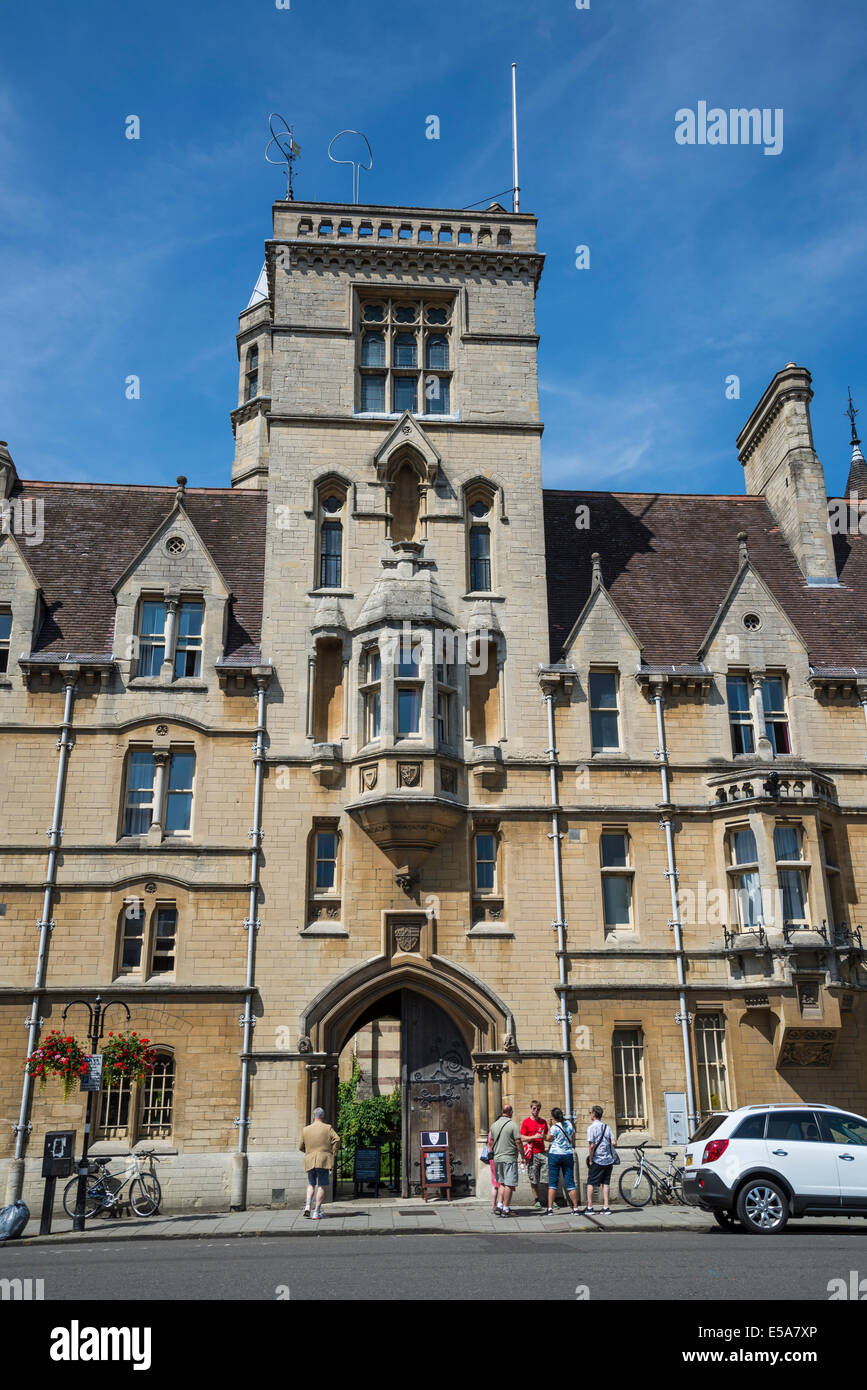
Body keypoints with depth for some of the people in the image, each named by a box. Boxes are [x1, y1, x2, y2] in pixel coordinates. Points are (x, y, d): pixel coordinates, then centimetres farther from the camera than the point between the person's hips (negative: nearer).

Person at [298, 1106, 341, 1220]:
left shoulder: (305, 1129, 9)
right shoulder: (328, 1128, 1)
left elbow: (301, 1147, 13)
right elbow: (337, 1139, -12)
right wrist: (333, 1154, -2)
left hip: (310, 1161, 3)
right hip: (324, 1160, -3)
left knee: (311, 1184, 19)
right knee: (321, 1186, 3)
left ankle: (308, 1206, 0)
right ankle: (317, 1212, 0)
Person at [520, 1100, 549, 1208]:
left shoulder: (543, 1122, 13)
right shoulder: (526, 1122, 2)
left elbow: (548, 1137, 19)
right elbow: (522, 1137, -1)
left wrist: (543, 1136, -4)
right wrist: (534, 1137, -14)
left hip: (542, 1152, 3)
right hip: (532, 1154, -3)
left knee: (547, 1178, -2)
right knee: (533, 1179, 0)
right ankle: (537, 1200, 11)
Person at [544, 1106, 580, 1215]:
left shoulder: (554, 1127, -12)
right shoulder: (570, 1125, 3)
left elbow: (549, 1138, 5)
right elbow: (573, 1141, 12)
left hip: (555, 1154, -4)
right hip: (568, 1155, 4)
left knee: (552, 1182, 1)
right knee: (570, 1182, 7)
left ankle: (550, 1209, -2)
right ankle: (575, 1208, 5)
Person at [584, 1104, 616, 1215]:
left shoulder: (591, 1127, -9)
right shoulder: (607, 1127, 6)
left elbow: (591, 1145, -15)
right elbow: (613, 1143, 0)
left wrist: (590, 1160, -7)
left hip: (597, 1160, -5)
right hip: (608, 1159, 5)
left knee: (590, 1183, 5)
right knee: (606, 1183, 10)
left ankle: (589, 1208, 6)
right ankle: (606, 1208, 7)